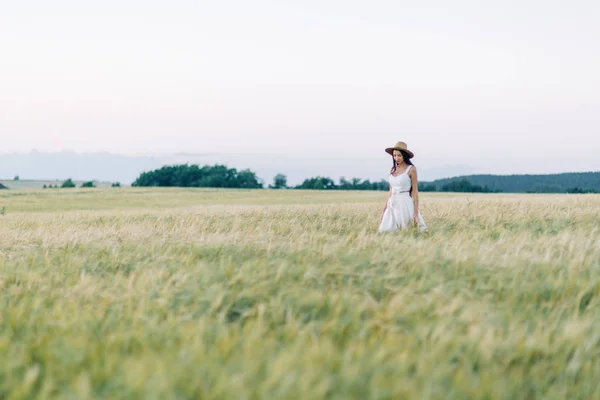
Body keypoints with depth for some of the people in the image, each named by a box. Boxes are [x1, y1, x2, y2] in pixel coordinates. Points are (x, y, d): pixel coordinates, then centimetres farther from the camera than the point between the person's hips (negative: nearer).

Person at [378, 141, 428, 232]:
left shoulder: (411, 169, -5)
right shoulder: (393, 169, 13)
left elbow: (415, 191, -6)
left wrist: (416, 212, -12)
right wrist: (384, 210, 14)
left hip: (405, 204, -6)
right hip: (392, 205, 6)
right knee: (384, 231, -5)